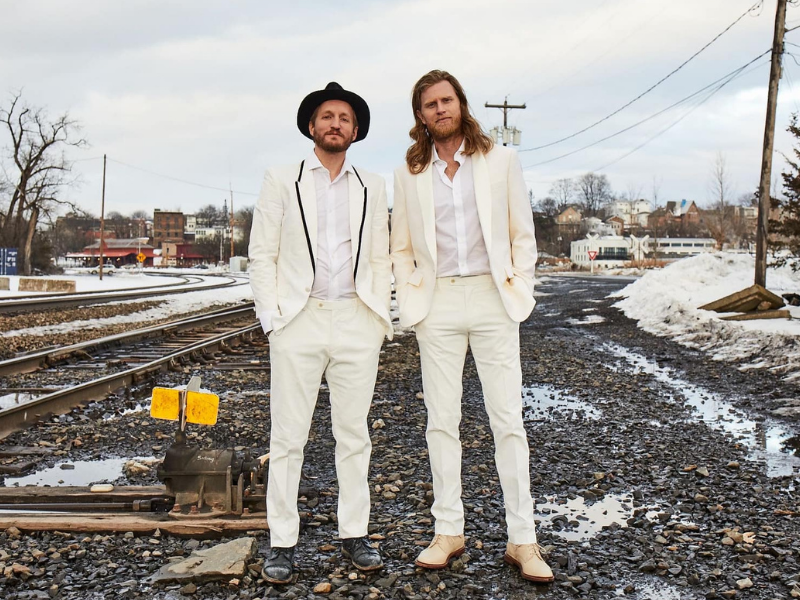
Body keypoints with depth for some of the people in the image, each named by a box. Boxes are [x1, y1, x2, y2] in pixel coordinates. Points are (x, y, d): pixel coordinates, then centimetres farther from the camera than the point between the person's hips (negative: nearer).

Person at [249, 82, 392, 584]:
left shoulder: (373, 188, 13)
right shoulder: (281, 182, 8)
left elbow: (380, 260, 13)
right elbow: (263, 255, 4)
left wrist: (381, 318, 3)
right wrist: (271, 317, -5)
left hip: (357, 323, 2)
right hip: (299, 321, -2)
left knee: (354, 433, 7)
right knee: (288, 437, 1)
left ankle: (355, 535, 17)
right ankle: (283, 542, 9)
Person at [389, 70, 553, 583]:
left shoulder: (501, 159, 6)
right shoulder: (409, 173, 9)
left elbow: (523, 233, 8)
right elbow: (401, 247, 15)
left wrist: (519, 287, -2)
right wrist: (411, 294, 3)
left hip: (492, 298, -1)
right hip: (437, 304, 2)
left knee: (508, 420, -2)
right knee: (442, 422, 6)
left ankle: (522, 539, 5)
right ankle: (449, 531, 16)